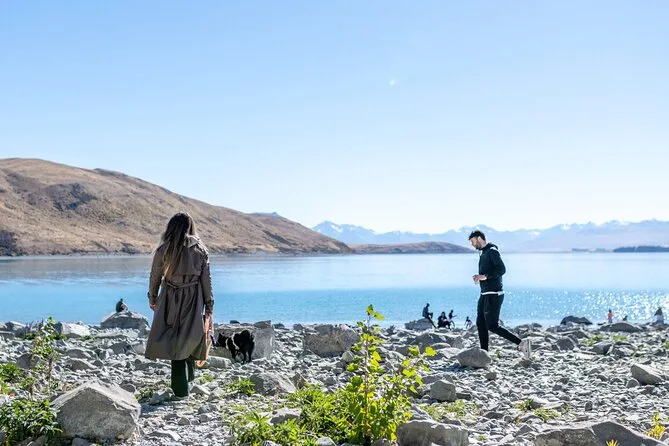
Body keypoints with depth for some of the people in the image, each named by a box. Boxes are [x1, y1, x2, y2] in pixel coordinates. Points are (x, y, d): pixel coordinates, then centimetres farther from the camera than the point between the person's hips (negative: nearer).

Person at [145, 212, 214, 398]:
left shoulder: (163, 250, -5)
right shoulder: (201, 249, -1)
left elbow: (155, 277, 5)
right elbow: (206, 280, 1)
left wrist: (152, 299, 21)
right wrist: (209, 305, 9)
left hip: (171, 299, -1)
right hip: (193, 300, 2)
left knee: (175, 341, 2)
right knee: (189, 338, 16)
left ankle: (181, 389, 0)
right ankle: (189, 376, 29)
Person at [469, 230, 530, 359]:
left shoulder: (492, 251, -12)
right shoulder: (482, 252, 17)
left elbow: (501, 269, -22)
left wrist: (485, 276, -24)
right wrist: (479, 277, 8)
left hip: (494, 295, -10)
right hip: (485, 295, 10)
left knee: (492, 326, -12)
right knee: (480, 324, 10)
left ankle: (521, 343, -10)